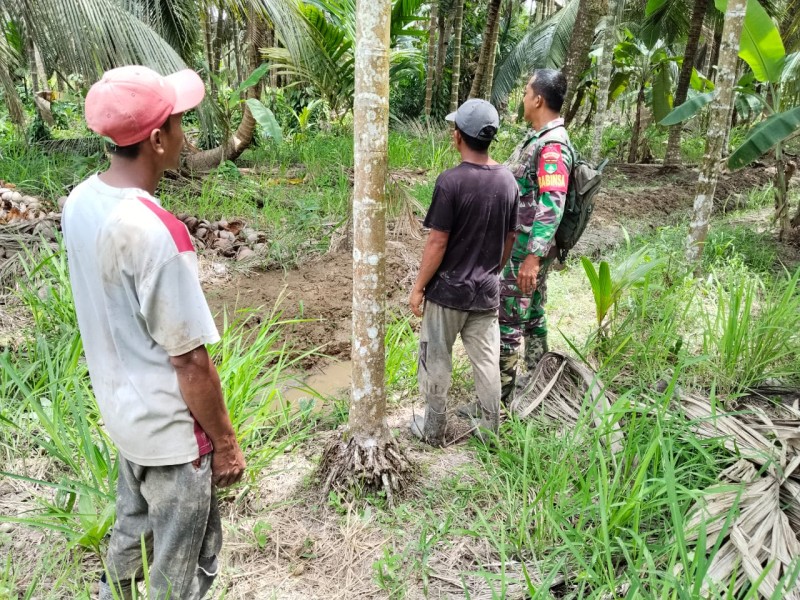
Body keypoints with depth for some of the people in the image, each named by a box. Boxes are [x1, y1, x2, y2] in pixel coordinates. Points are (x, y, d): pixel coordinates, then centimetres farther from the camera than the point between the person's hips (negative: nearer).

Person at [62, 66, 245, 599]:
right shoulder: (158, 234, -31)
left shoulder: (81, 201, -5)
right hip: (171, 429, -8)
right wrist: (225, 442, -11)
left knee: (132, 530, 31)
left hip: (121, 410, 8)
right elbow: (189, 361, -24)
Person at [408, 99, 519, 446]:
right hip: (486, 290, 5)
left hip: (448, 290, -5)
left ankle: (433, 430, 25)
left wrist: (418, 287, -8)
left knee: (436, 361, 11)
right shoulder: (507, 180, 0)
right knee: (486, 360, 14)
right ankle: (490, 430, 26)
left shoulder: (451, 181, -18)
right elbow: (510, 237, 7)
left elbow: (438, 242, -18)